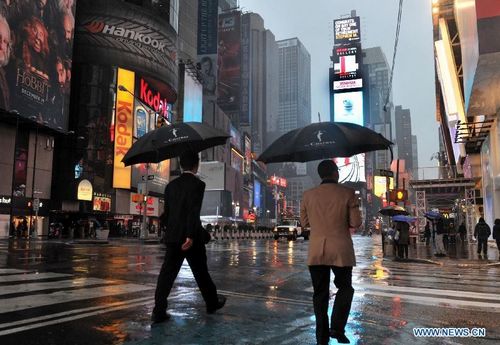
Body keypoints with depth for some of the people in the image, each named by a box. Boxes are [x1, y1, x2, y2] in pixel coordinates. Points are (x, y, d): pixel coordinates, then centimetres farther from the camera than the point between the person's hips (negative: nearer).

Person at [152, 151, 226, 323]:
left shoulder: (171, 185, 9)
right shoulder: (198, 184, -9)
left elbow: (166, 213, 12)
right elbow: (194, 212, -19)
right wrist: (190, 236, -22)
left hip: (172, 237, 5)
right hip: (190, 238, -4)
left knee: (167, 273, 3)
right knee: (201, 272, 11)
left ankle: (159, 311, -3)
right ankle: (212, 303, 28)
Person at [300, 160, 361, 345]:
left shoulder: (308, 195, 2)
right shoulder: (347, 193, -6)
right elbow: (356, 223, -5)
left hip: (316, 251, 2)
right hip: (341, 250, -2)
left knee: (320, 293, 11)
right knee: (344, 288, 16)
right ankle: (337, 328, 5)